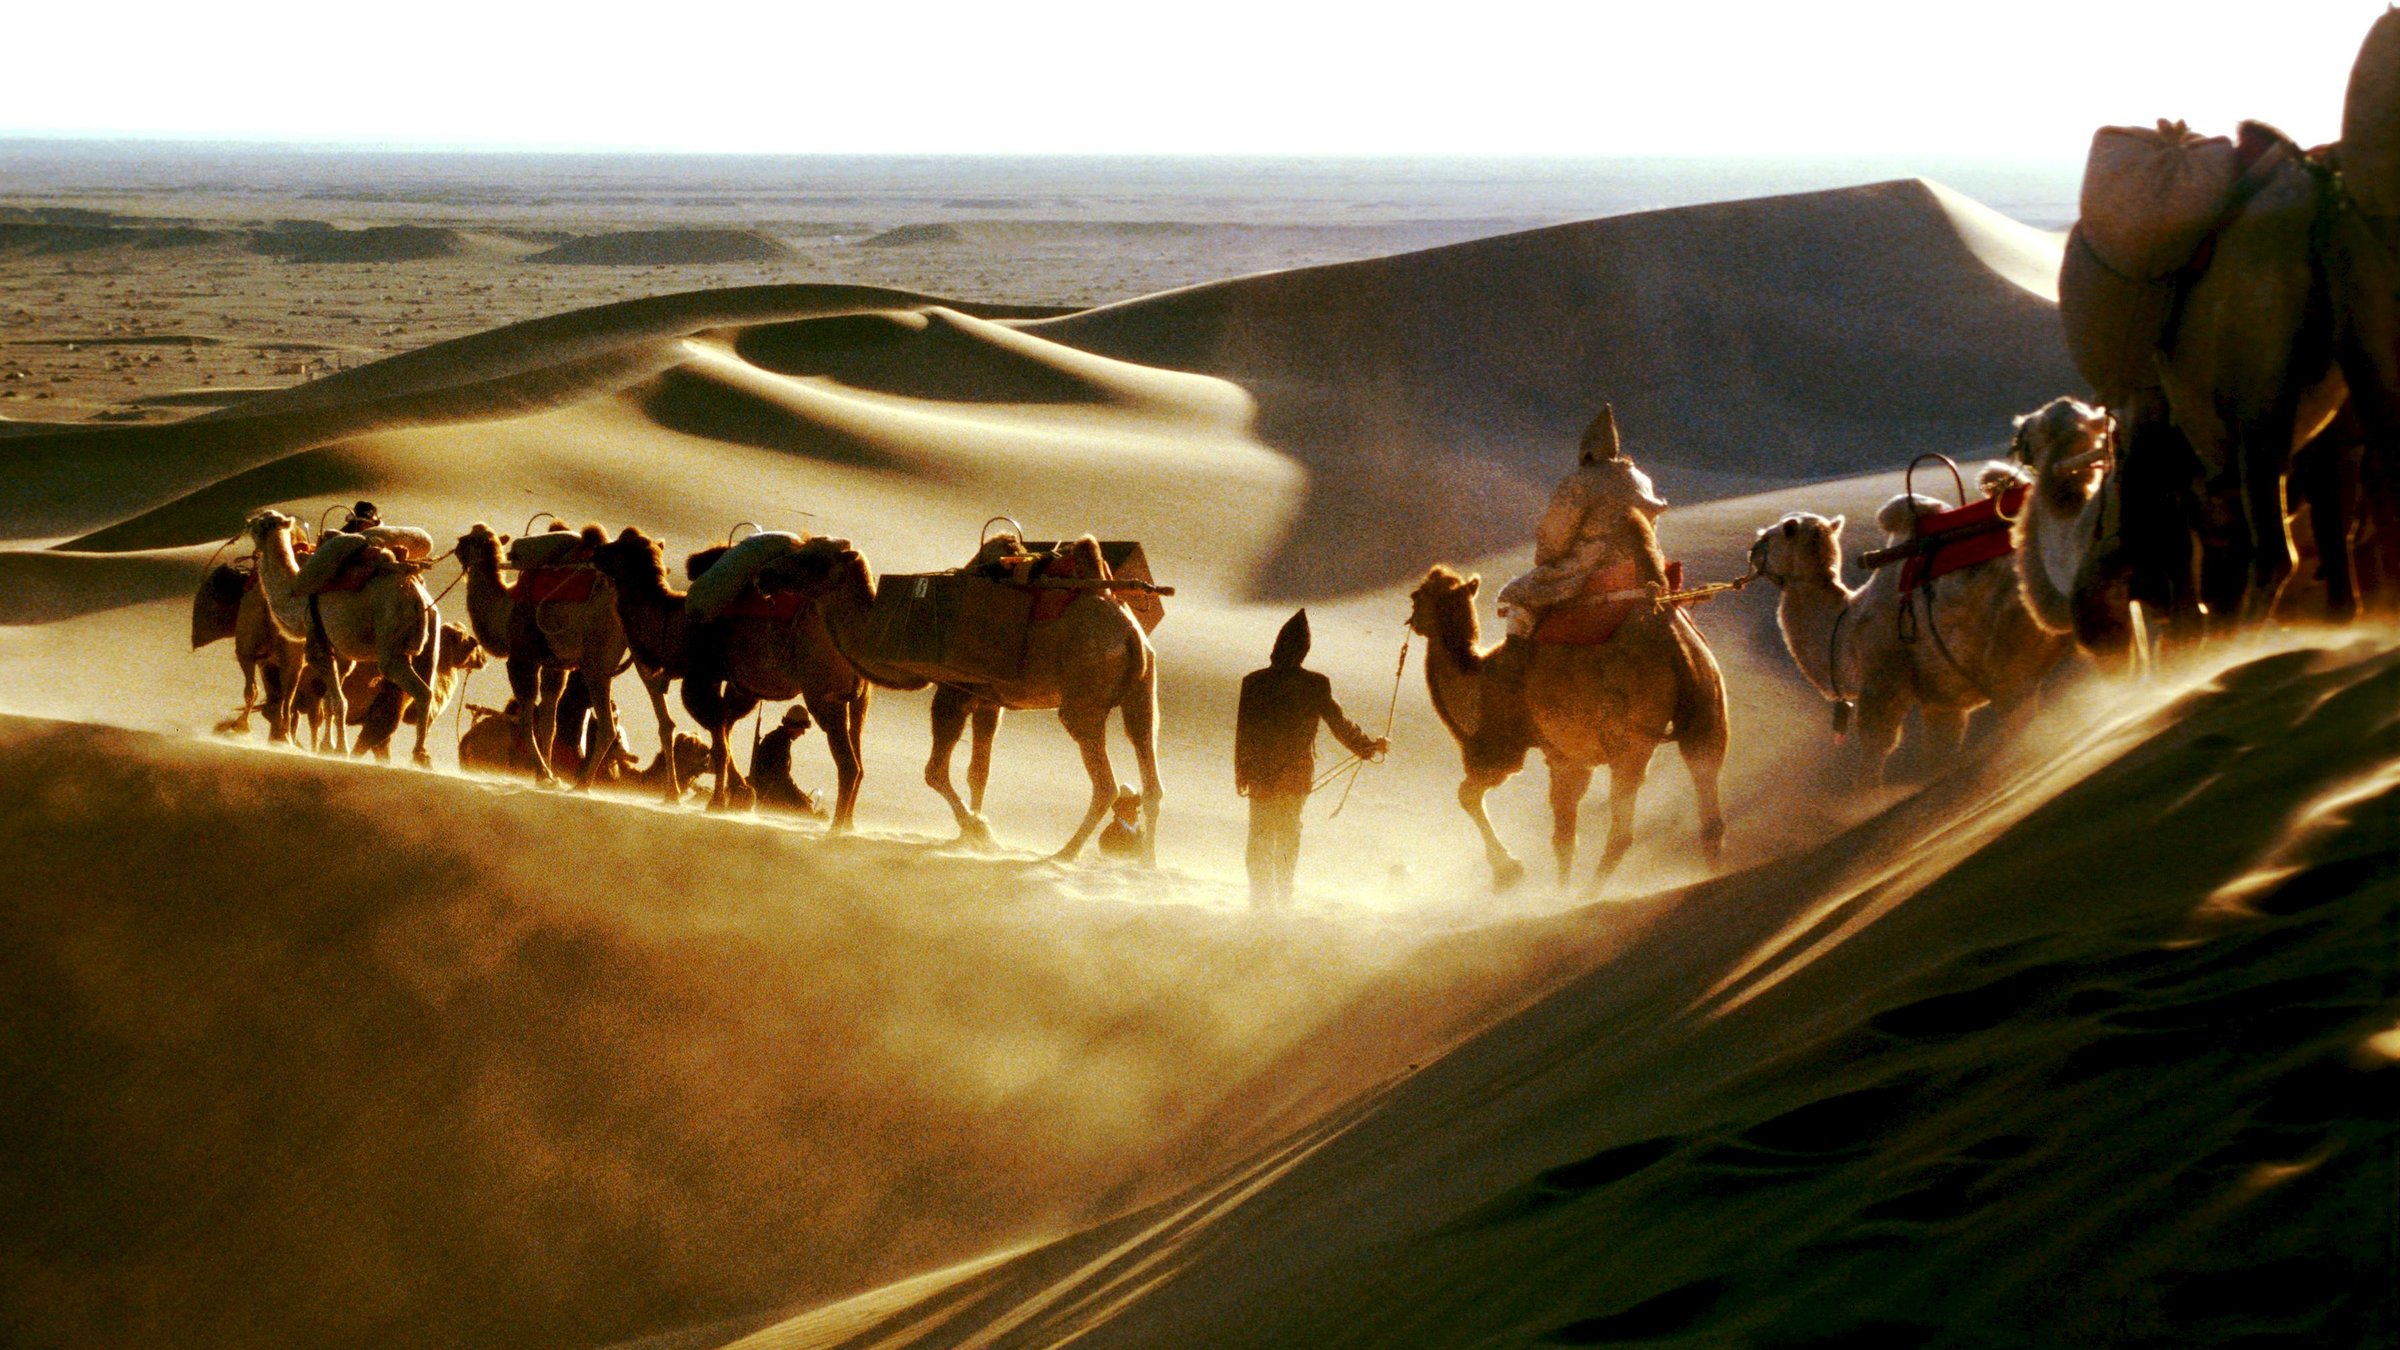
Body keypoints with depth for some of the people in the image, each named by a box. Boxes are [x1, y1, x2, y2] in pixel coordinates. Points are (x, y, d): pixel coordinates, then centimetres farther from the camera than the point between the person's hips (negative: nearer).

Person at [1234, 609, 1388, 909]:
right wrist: (1370, 746, 13)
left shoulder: (1253, 683, -10)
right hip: (1298, 772, 1)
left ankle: (1262, 897, 3)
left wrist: (1242, 772, 3)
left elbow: (1243, 731, -6)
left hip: (1261, 773, -1)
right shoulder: (1316, 685, -10)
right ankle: (1284, 894, 18)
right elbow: (1340, 724, -2)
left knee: (1261, 834, 9)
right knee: (1289, 833, 17)